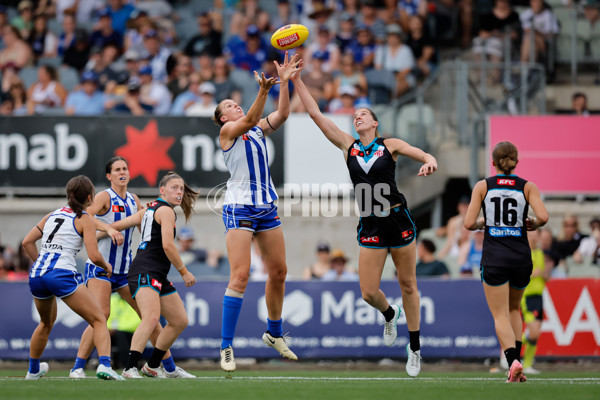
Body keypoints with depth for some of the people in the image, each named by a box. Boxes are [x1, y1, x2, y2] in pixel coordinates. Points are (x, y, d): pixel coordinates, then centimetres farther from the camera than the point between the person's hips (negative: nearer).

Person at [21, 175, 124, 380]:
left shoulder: (53, 215, 20)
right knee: (99, 320, -3)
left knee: (47, 323, 32)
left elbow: (27, 242, 19)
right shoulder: (84, 219, 2)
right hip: (62, 274, -7)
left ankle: (33, 370, 44)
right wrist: (106, 266, 13)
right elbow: (94, 256, -7)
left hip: (36, 273, 7)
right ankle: (104, 365, -25)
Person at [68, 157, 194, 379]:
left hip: (126, 269, 6)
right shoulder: (105, 197, -7)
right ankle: (78, 367, -13)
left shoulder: (134, 201, 12)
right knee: (101, 314, -20)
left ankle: (170, 367, 14)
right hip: (100, 267, -6)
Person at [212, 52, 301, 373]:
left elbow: (282, 114, 3)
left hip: (266, 207, 7)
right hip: (239, 208, -7)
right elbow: (250, 119, -21)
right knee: (240, 275, -14)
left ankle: (274, 333, 30)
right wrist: (263, 91, -35)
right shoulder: (227, 130, -1)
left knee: (278, 271, 11)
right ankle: (226, 347, -12)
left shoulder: (259, 130, 17)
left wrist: (285, 82, -7)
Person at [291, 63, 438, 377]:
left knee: (408, 285, 4)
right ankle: (389, 315, 30)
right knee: (368, 293, -5)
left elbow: (426, 155, -4)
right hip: (370, 225, 2)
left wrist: (429, 162, -29)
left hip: (398, 219, -2)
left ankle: (415, 348, 16)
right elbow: (315, 113, 3)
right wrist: (296, 80, -1)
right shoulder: (347, 145, 6)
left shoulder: (390, 145, 1)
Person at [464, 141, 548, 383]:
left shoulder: (483, 186, 1)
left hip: (494, 257, -2)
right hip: (521, 256, 2)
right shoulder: (527, 187, 2)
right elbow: (543, 217, -11)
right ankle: (517, 360, 12)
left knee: (500, 315, -1)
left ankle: (513, 361, -24)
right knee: (514, 309, 23)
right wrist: (533, 225, 10)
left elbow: (469, 223, -5)